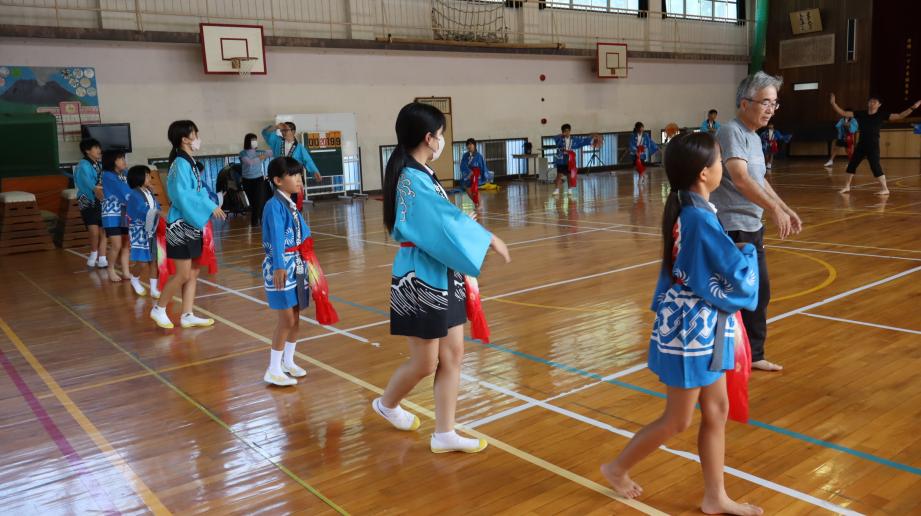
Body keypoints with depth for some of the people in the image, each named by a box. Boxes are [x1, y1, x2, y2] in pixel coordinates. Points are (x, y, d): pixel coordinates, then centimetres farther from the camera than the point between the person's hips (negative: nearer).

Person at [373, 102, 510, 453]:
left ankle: (444, 435, 21)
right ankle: (386, 404, 35)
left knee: (452, 356, 11)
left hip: (440, 276, 9)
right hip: (421, 280, -9)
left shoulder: (419, 174, 8)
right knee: (426, 363, 6)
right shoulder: (413, 180, -20)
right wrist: (489, 239, -11)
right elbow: (445, 225, -21)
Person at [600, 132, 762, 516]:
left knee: (716, 411, 16)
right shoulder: (701, 218, -25)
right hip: (693, 329, -9)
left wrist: (735, 254, 2)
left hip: (696, 326, 9)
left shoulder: (683, 210, 3)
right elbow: (739, 277, -19)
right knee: (677, 421, 8)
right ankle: (618, 468, 27)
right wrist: (748, 252, -1)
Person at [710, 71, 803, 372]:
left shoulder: (754, 137, 14)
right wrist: (774, 209, -36)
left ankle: (753, 355, 29)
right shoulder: (731, 132, -16)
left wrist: (787, 210, 21)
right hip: (732, 229, -10)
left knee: (759, 291, 16)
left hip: (752, 228, 10)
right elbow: (740, 179, -29)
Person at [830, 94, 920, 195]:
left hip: (873, 145, -5)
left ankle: (885, 189, -8)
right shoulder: (860, 114, 5)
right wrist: (833, 103, -6)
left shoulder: (882, 115, -3)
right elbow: (843, 113, 4)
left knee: (875, 166, -12)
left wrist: (912, 108, -18)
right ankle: (847, 186, 24)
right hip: (861, 144, 5)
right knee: (852, 164, 9)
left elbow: (900, 116, -8)